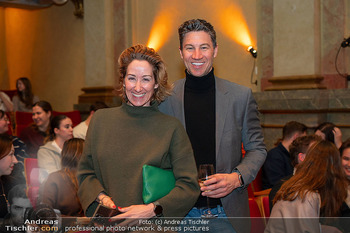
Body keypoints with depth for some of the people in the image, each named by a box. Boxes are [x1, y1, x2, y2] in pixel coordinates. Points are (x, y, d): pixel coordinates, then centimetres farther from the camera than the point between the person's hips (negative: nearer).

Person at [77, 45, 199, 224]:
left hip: (153, 225, -2)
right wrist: (101, 197, -2)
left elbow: (189, 186, -1)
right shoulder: (101, 119, 9)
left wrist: (152, 209, -12)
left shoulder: (171, 127, 1)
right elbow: (85, 172, 15)